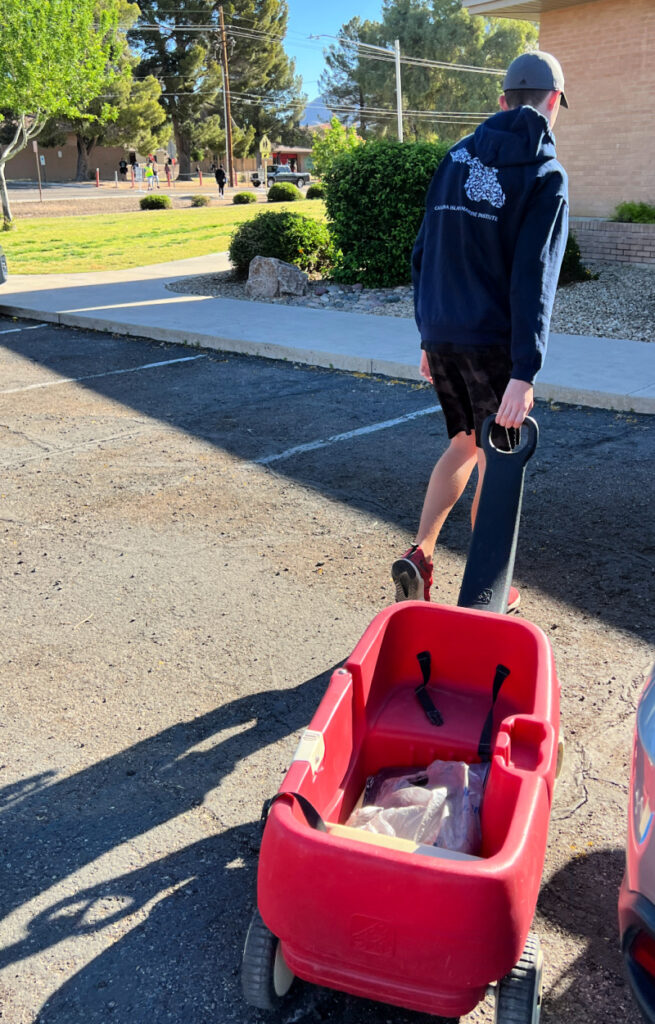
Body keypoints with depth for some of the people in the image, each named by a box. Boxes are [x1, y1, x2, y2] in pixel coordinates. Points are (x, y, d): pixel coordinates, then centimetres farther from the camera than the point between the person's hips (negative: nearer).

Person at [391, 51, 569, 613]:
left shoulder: (456, 156, 9)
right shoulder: (545, 174, -7)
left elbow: (424, 253, 11)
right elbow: (533, 280, -18)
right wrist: (525, 374, -21)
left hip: (442, 335, 5)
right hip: (493, 341, -5)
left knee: (463, 443, 21)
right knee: (495, 459, 8)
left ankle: (420, 554, 9)